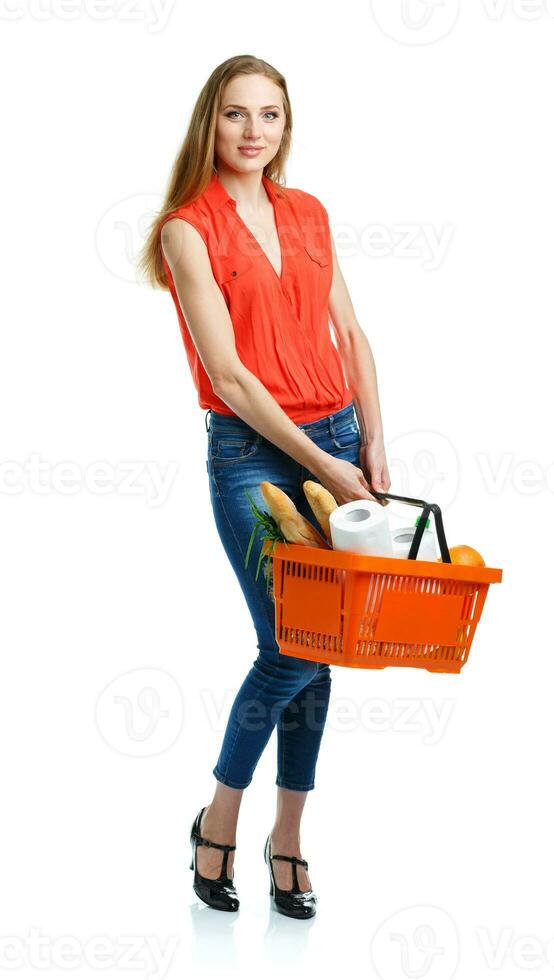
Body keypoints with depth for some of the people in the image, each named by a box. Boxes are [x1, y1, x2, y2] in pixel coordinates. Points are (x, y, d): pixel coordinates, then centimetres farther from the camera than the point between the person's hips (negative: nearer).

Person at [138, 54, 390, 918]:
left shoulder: (309, 213, 11)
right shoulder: (188, 229, -6)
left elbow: (351, 337, 13)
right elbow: (227, 372, -12)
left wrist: (373, 443, 0)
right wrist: (320, 463, -14)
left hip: (337, 440, 5)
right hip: (251, 451, -5)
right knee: (292, 648, -10)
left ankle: (288, 836, 19)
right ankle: (219, 820, 12)